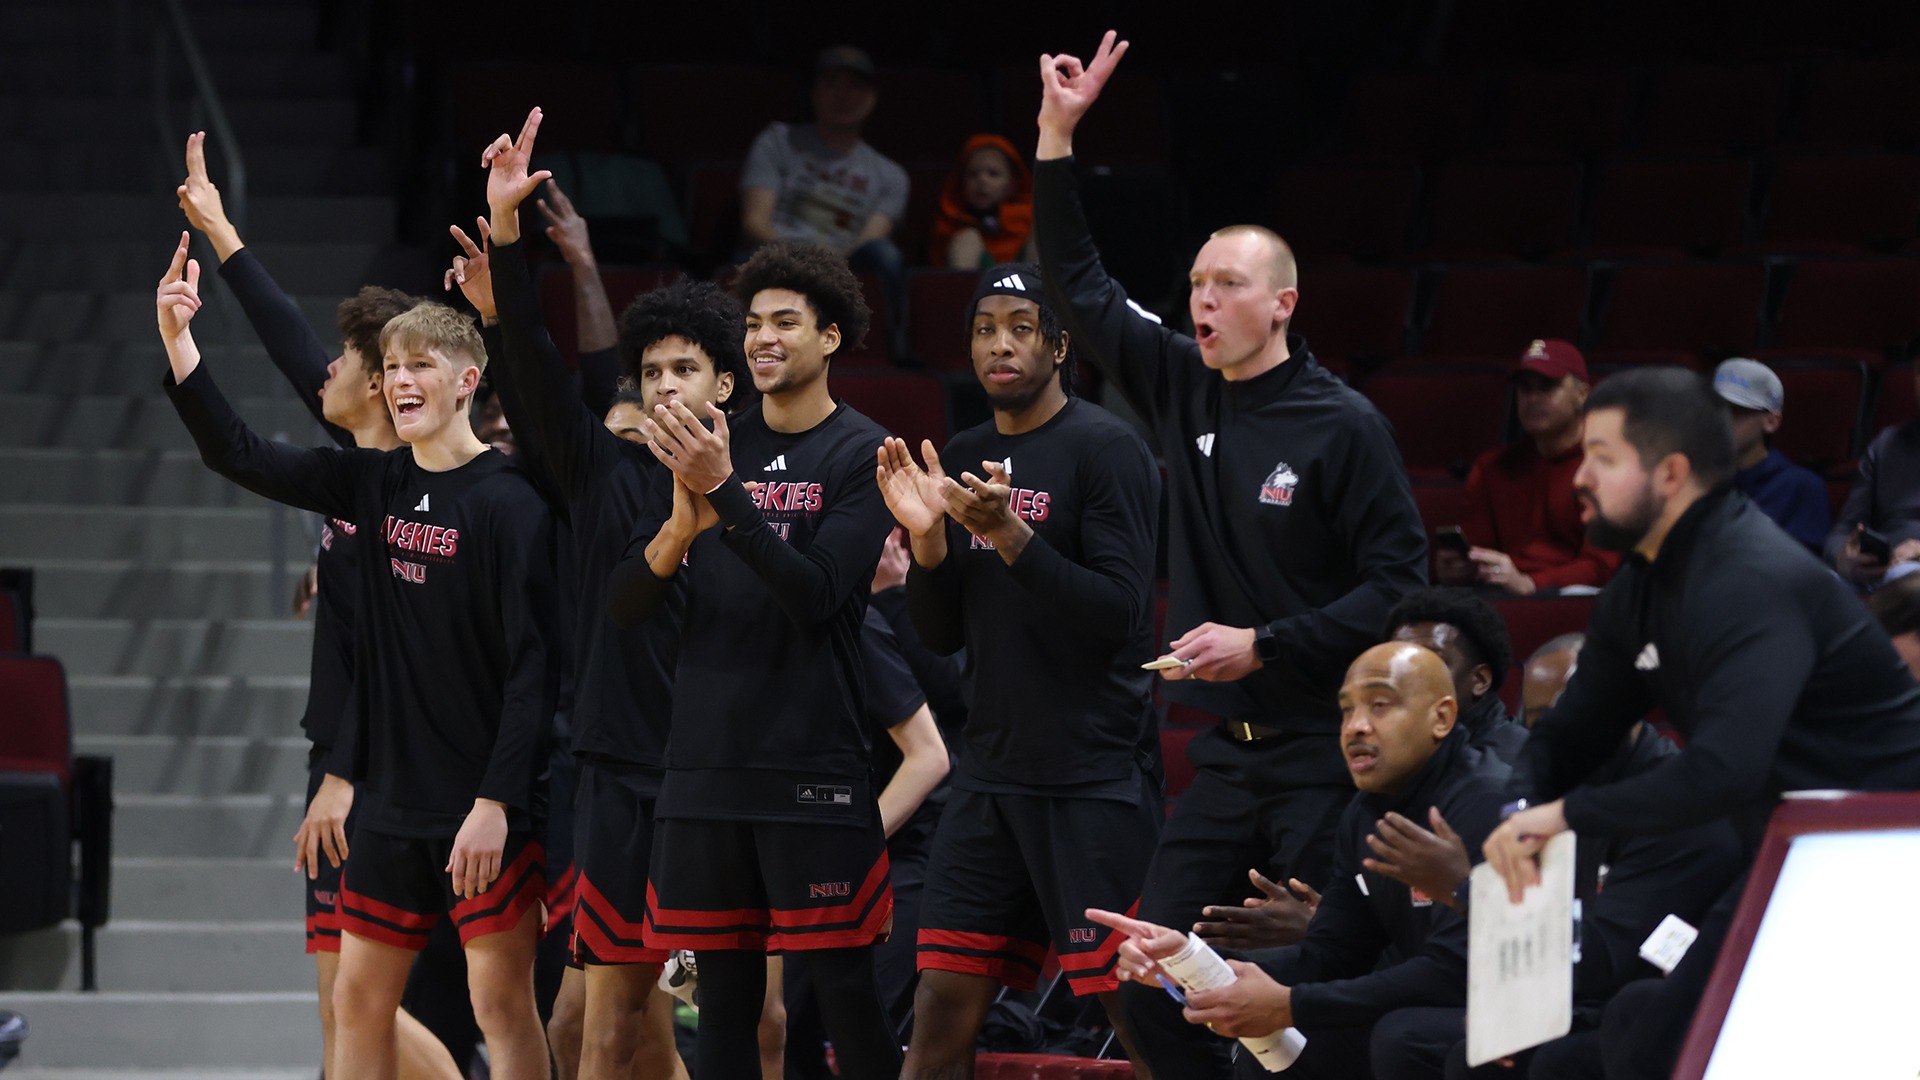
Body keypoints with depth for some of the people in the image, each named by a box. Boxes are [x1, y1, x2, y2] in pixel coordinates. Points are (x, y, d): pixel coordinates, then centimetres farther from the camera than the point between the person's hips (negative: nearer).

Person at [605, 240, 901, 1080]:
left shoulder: (860, 455, -2)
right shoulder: (716, 445, 11)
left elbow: (816, 594, -15)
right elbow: (624, 604, 5)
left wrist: (724, 493, -22)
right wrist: (685, 517, -14)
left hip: (813, 769, -5)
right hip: (705, 772, 5)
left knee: (845, 993, -5)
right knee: (724, 999, 6)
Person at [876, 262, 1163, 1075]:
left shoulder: (1105, 449, -7)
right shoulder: (964, 458, 14)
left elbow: (1117, 613, -15)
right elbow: (942, 635, 15)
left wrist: (1011, 536, -24)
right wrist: (927, 538, -3)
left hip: (1094, 778, -7)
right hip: (994, 772, 7)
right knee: (943, 1007, 4)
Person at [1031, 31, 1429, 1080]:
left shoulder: (1343, 427, -8)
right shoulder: (1184, 392, 9)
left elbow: (1398, 583, -10)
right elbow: (1079, 287, 15)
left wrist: (1264, 646, -15)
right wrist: (1057, 135, 9)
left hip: (1324, 756, -6)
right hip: (1225, 757, 6)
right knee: (1151, 995, 0)